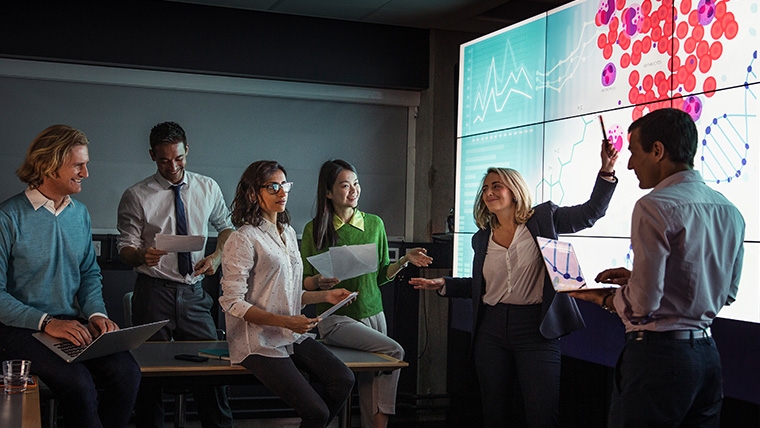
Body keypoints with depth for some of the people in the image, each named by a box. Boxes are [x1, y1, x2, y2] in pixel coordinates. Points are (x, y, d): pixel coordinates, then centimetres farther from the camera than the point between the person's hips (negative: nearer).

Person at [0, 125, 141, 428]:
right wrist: (47, 323, -19)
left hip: (73, 323, 5)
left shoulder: (80, 214, 11)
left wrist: (96, 313, -2)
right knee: (77, 381, -30)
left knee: (126, 371, -20)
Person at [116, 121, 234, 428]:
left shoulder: (208, 188, 7)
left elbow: (225, 226, 21)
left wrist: (217, 257, 2)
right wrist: (142, 256, -24)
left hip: (194, 292, 2)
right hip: (154, 292, -2)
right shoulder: (136, 196, -2)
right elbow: (125, 247, -1)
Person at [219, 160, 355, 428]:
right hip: (259, 342, -7)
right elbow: (232, 303, -16)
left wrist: (326, 296, 5)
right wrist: (286, 322, -24)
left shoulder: (288, 233, 15)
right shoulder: (243, 239, -10)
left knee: (343, 380, -17)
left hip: (292, 336, 7)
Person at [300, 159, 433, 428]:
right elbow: (303, 282, 1)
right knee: (394, 352, -23)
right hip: (335, 318, -4)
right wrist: (320, 282, -20)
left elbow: (381, 276, 13)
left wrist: (405, 260, -2)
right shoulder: (315, 229, -3)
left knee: (370, 381, 1)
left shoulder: (374, 224, 8)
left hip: (373, 314, 4)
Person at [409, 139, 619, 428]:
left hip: (535, 328, -4)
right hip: (491, 330, 4)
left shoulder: (543, 218, 1)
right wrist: (444, 285, 8)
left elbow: (591, 212, -2)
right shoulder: (481, 238, 12)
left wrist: (606, 170, -13)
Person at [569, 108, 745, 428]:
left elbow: (642, 303, -20)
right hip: (708, 355, 8)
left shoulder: (654, 206, -15)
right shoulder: (730, 211, 9)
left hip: (657, 353, -8)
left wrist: (604, 298, 2)